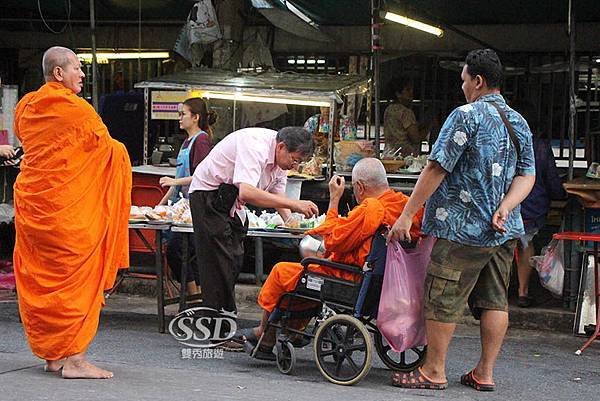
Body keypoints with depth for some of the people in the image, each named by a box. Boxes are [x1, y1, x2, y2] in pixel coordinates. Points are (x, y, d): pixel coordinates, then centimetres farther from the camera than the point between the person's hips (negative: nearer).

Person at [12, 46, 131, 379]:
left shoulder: (25, 107, 10)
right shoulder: (76, 109, -12)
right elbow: (107, 149, -4)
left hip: (30, 200, 7)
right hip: (67, 206, -7)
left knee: (40, 279, 10)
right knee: (76, 276, -2)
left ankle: (52, 355, 16)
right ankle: (74, 358, -5)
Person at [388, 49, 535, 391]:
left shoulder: (467, 116, -12)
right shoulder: (520, 123, 12)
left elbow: (437, 169, -14)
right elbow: (527, 176, 7)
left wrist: (407, 216, -11)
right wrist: (505, 208, -7)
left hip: (464, 228, -8)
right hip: (505, 229, 8)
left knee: (442, 299, 0)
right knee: (494, 300, 10)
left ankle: (434, 372, 5)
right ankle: (485, 373, 14)